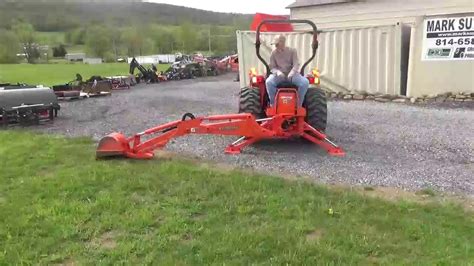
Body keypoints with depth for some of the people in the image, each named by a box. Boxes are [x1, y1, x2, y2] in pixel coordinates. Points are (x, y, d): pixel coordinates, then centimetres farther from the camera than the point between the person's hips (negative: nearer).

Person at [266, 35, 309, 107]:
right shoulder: (274, 53, 2)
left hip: (291, 74, 0)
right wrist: (278, 72, -23)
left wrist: (292, 73, -30)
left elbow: (296, 65, -8)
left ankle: (299, 104, -11)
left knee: (305, 82, -27)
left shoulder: (292, 51, 0)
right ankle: (273, 104, -15)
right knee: (269, 82, -33)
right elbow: (272, 67, 1)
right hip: (279, 75, 0)